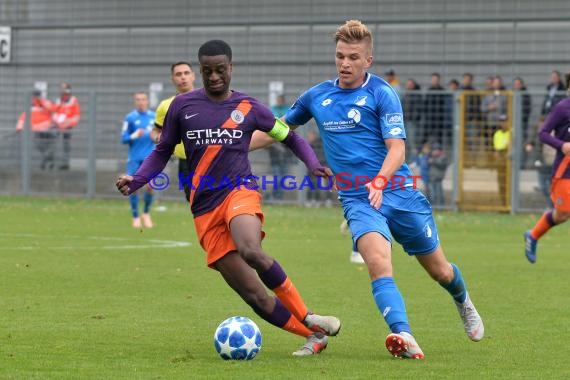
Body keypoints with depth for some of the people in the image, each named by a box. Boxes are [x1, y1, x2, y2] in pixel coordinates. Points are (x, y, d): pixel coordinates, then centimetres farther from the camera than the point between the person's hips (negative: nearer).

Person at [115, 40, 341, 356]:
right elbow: (163, 151, 17)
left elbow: (289, 137, 17)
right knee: (253, 295, -8)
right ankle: (315, 335, 5)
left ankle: (307, 317, -23)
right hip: (205, 208, 2)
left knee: (250, 250, -36)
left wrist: (313, 164, -1)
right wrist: (135, 181, 1)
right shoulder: (183, 105, 7)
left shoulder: (248, 107, 6)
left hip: (240, 191, -2)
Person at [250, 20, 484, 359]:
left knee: (439, 270, 11)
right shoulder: (317, 96, 7)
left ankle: (464, 303, 46)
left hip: (398, 191, -2)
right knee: (378, 260, -28)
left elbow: (397, 149, -14)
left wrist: (380, 181, -33)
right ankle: (404, 336, -41)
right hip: (357, 200, 2)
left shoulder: (382, 93, -6)